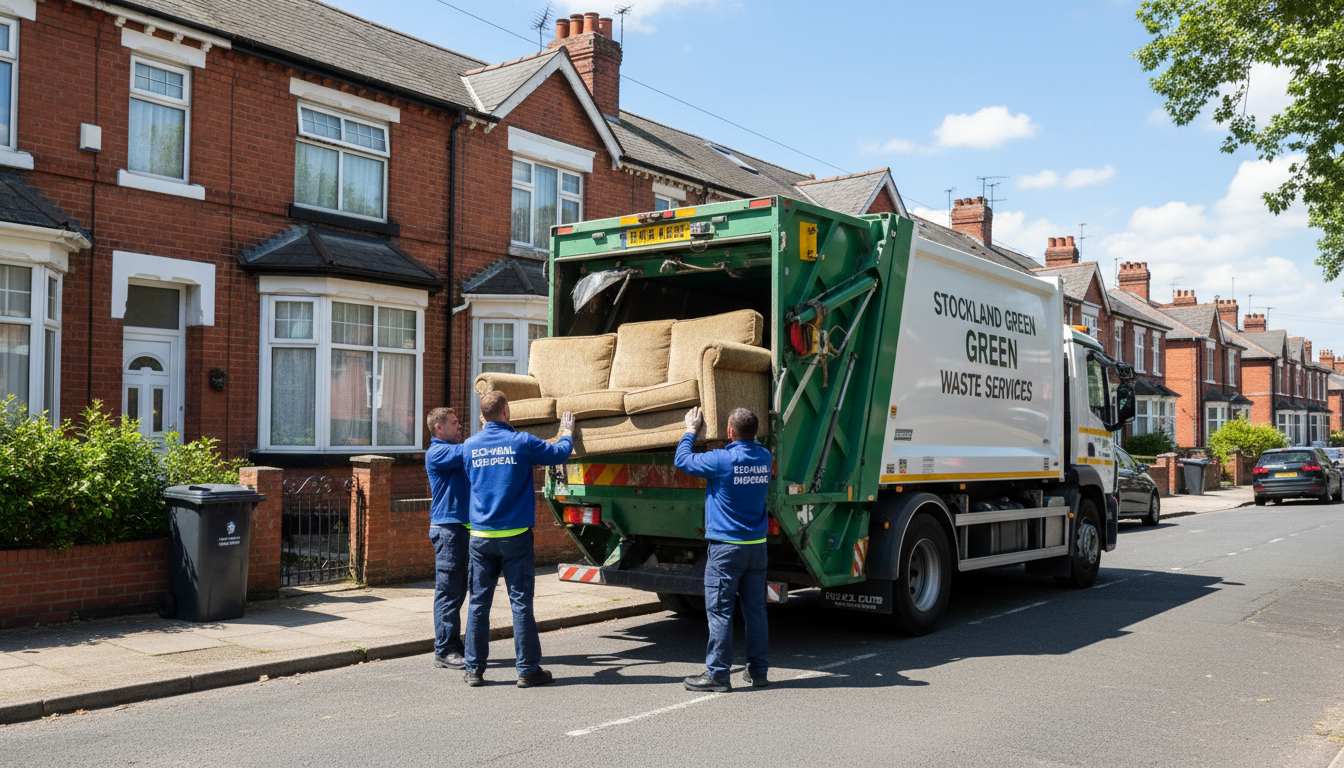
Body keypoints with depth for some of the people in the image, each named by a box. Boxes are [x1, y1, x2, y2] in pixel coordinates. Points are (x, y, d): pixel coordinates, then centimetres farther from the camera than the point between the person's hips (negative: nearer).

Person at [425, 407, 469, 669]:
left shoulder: (454, 451, 21)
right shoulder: (436, 452, -8)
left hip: (462, 527, 9)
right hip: (447, 527, -9)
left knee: (457, 591, 12)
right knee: (448, 591, -6)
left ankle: (453, 646, 19)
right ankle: (445, 651, -2)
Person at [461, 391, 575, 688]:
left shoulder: (470, 446, 4)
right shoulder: (521, 442, -8)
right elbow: (559, 453, 3)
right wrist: (567, 432, 25)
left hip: (481, 536, 3)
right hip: (515, 535, -3)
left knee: (478, 602, 8)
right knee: (520, 602, 1)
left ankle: (474, 669, 13)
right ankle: (527, 669, 6)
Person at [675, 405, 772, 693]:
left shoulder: (721, 460, -14)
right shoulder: (764, 458, 4)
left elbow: (681, 460, -1)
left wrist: (691, 431, 14)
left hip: (726, 547, -6)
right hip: (757, 546, 6)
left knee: (720, 610, -1)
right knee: (755, 609, 11)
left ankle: (717, 674, 2)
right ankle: (758, 671, 18)